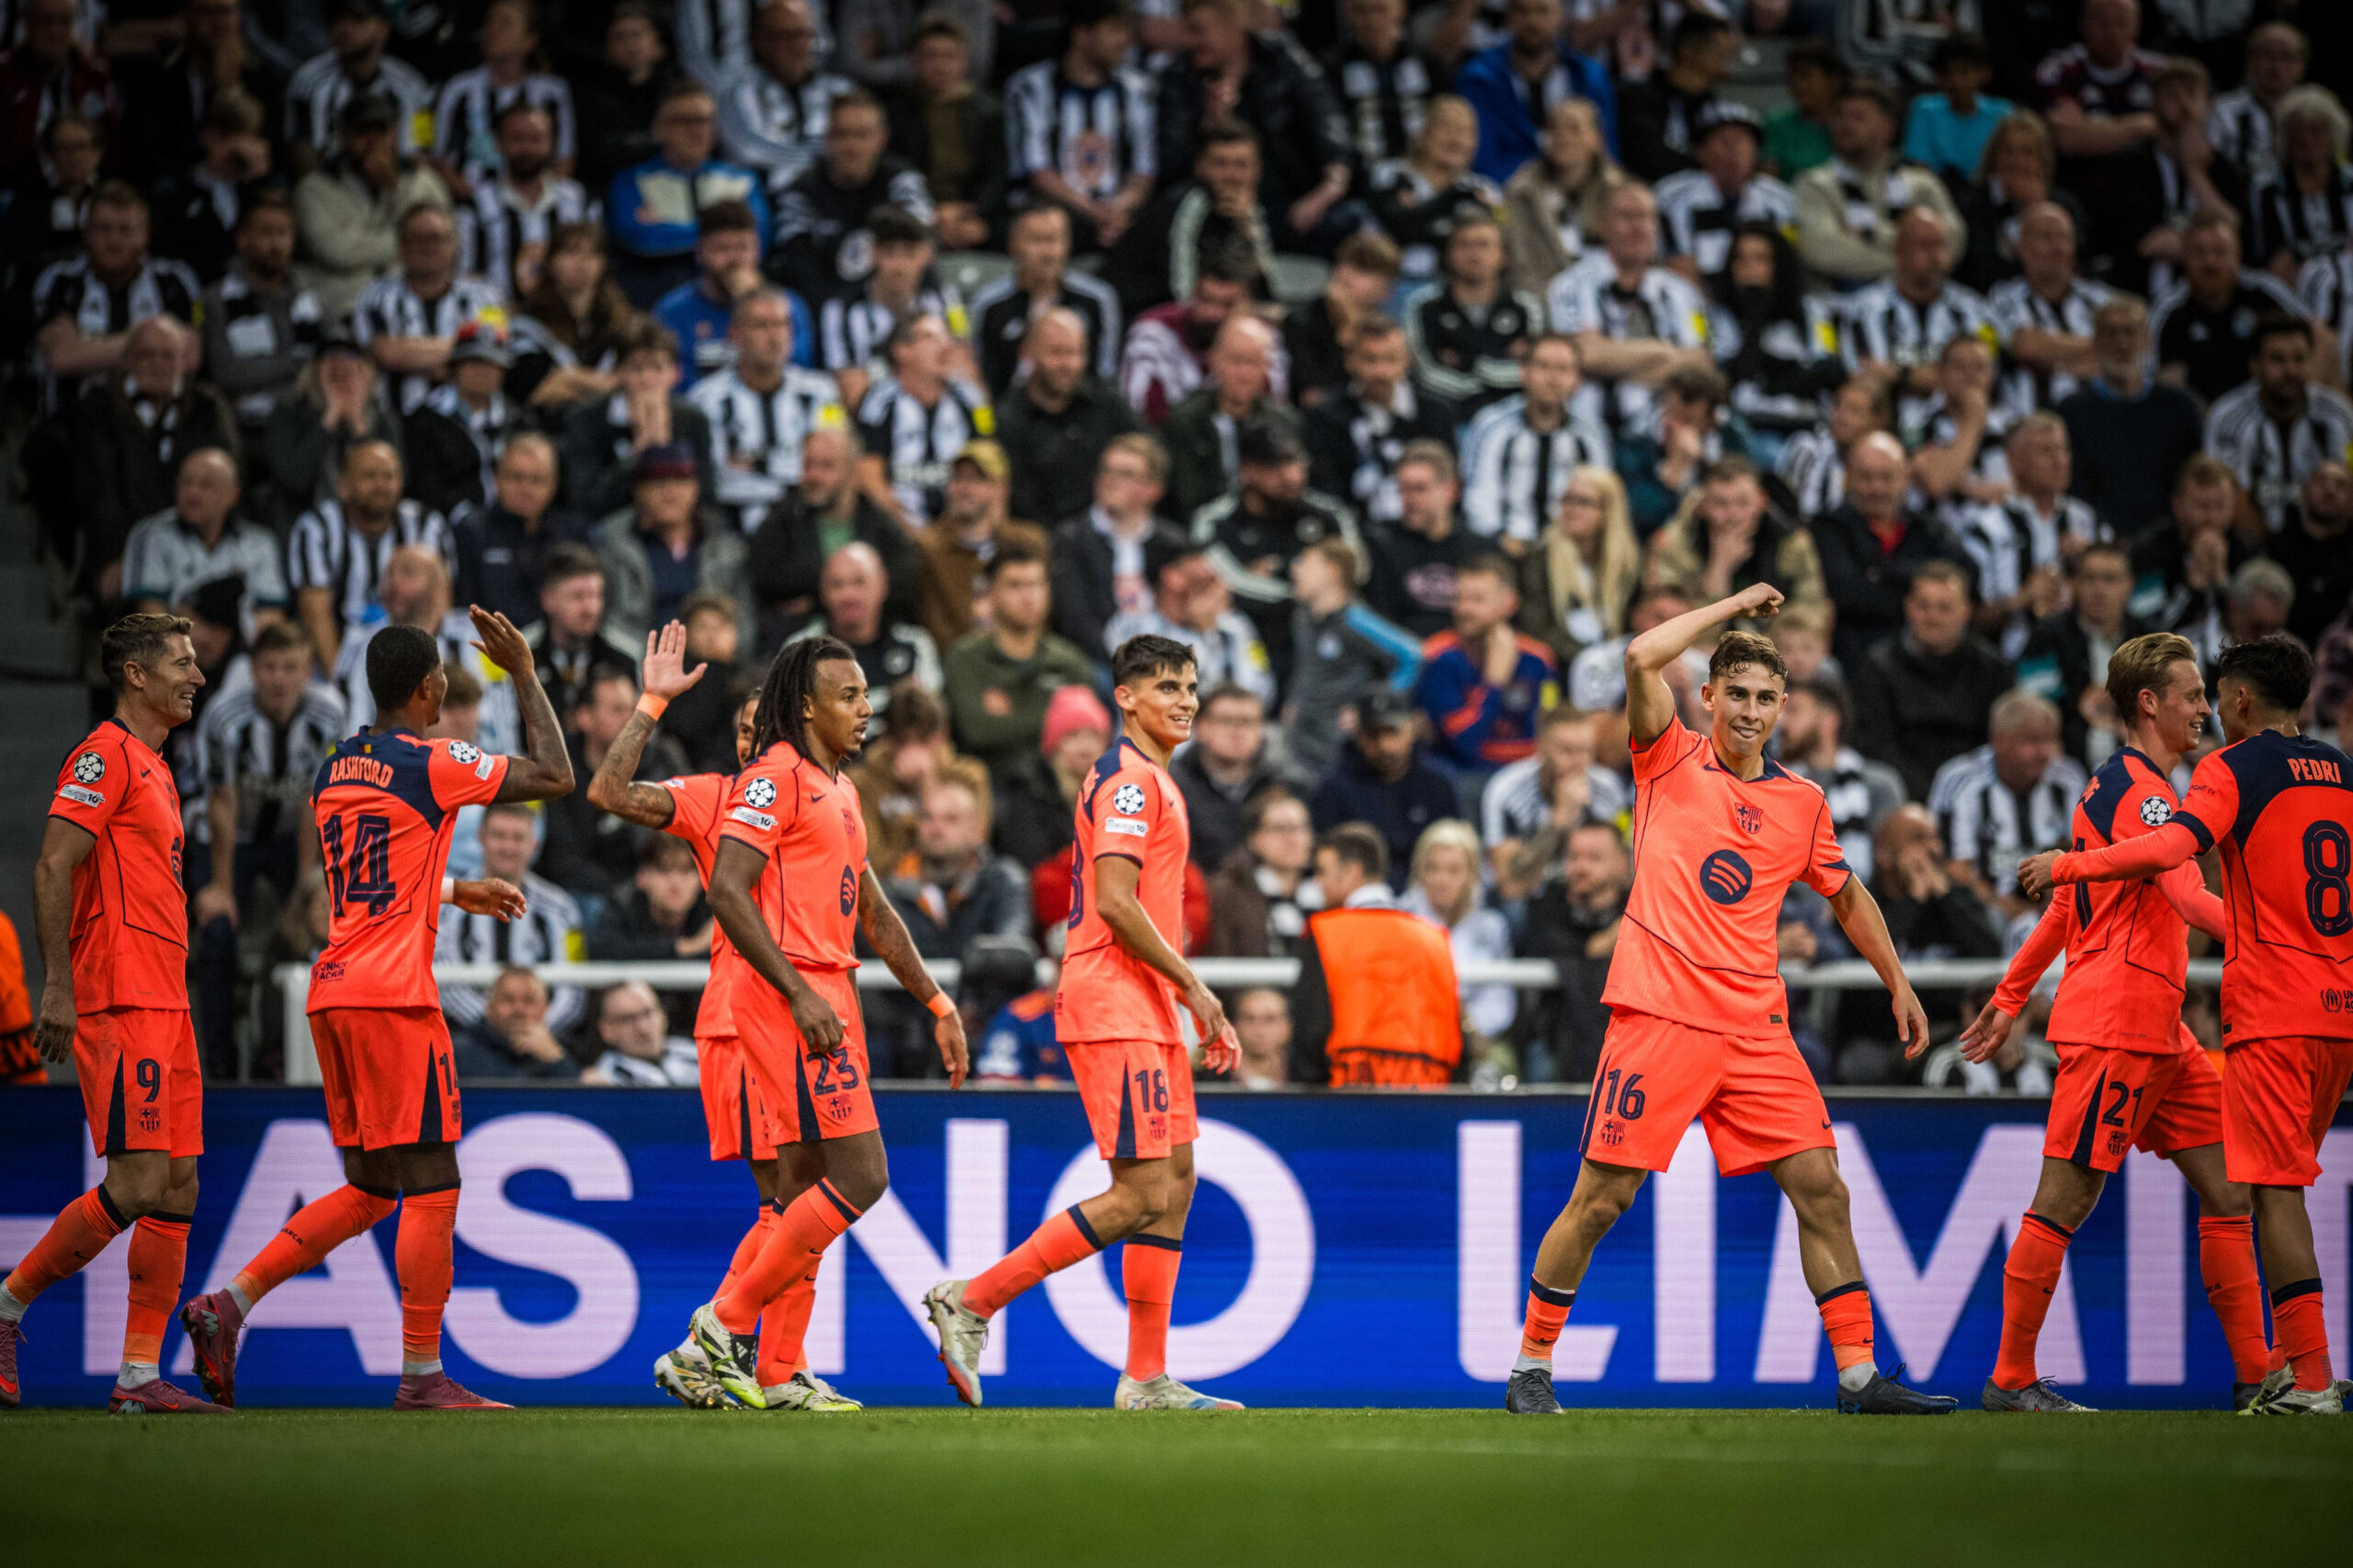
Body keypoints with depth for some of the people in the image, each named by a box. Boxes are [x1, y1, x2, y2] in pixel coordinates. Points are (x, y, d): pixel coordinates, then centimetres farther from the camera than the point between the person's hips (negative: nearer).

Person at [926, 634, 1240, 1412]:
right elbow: (1116, 903, -19)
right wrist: (1193, 985, -13)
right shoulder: (1128, 777, -11)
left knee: (1175, 1182, 8)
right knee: (1140, 1195, -13)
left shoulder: (1153, 781, 21)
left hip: (1145, 1012, 10)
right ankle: (972, 1301, -9)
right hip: (1113, 1008, -10)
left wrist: (1194, 1003, 19)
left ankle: (1147, 1380, 8)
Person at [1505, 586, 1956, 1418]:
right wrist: (1734, 605, -4)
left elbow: (1846, 895, 28)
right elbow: (1642, 658, -13)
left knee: (1820, 1185, -3)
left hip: (1755, 1027, 4)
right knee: (1602, 1195, -4)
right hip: (1658, 1010, -4)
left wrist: (1897, 982, 24)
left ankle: (1858, 1373, 2)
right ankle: (1530, 1366, 8)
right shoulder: (1671, 762, 3)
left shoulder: (1801, 802, 13)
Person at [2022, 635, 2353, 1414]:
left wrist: (2069, 865, -13)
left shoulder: (2233, 768, -6)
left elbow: (2171, 846, -22)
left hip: (2273, 1008, -7)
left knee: (2274, 1187, -7)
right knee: (2283, 1180, 16)